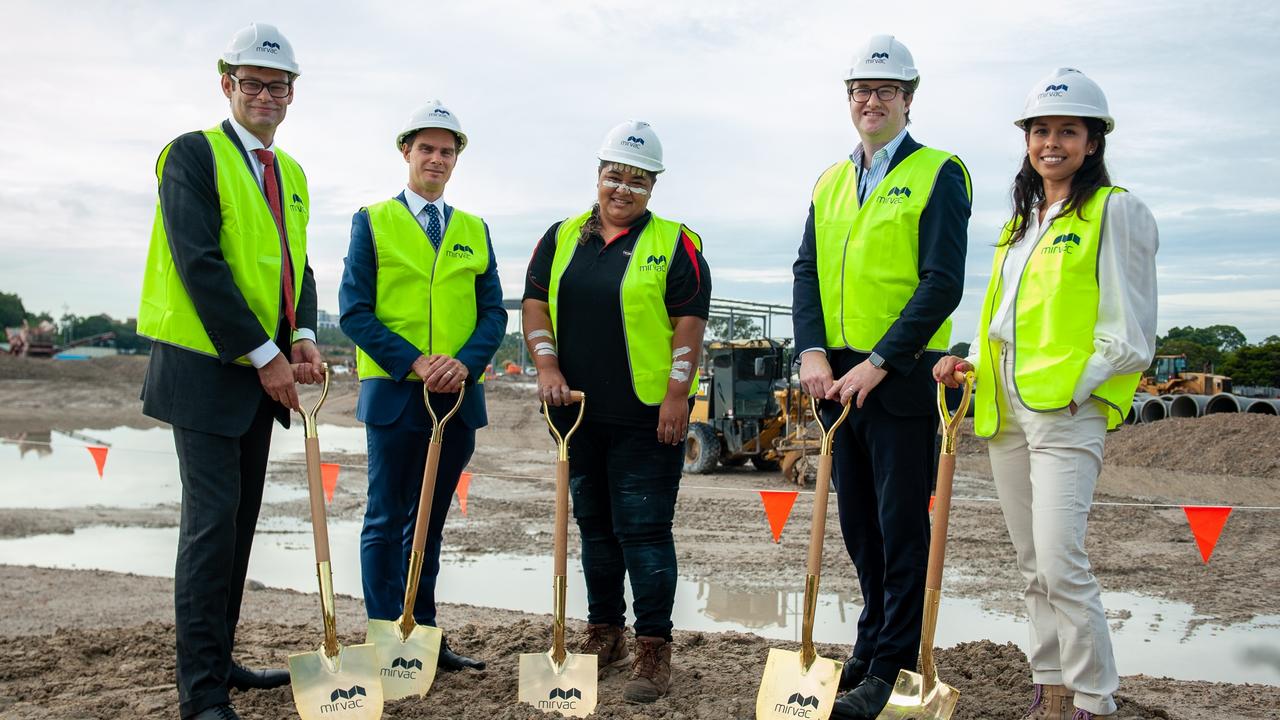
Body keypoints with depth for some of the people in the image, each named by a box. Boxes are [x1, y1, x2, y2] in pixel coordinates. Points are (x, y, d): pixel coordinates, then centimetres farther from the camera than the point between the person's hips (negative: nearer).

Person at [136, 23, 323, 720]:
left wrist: (302, 337, -3)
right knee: (212, 521, -9)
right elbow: (199, 263, -17)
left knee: (238, 522, 12)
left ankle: (219, 660, 23)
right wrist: (263, 354, -18)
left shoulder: (290, 173, 16)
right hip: (206, 371, -8)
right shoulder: (194, 154, -8)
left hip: (262, 374, 8)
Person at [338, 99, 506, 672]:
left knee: (430, 522, 12)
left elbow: (494, 312, 7)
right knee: (387, 522, 2)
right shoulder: (372, 222, 2)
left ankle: (423, 634, 21)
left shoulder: (474, 231, 12)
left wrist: (465, 363, -11)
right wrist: (414, 363, -16)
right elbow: (354, 310, -5)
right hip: (394, 392, -4)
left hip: (459, 395, 4)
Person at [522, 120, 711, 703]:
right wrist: (547, 365, -7)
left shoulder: (674, 243, -2)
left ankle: (654, 649, 1)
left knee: (644, 531, -6)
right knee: (594, 525, 14)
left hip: (648, 415, -5)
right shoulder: (562, 238, 11)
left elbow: (689, 321, -7)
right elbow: (535, 304, 8)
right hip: (578, 413, 5)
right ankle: (604, 633, 28)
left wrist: (677, 395, -14)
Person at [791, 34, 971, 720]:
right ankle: (875, 638, 31)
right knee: (857, 521, 15)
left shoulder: (938, 174, -4)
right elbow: (807, 271, 10)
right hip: (838, 377, 6)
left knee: (901, 525, 0)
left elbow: (942, 282, -12)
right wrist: (812, 351, -7)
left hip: (903, 378, -6)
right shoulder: (829, 183, 14)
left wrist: (879, 363, -17)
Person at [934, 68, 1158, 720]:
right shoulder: (1021, 221, 19)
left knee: (1061, 564, -14)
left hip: (1068, 411, -7)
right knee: (1033, 567, 11)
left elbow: (1130, 337, -8)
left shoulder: (1116, 211, -3)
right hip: (1004, 412, 7)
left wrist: (1066, 390, -14)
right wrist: (972, 363, 9)